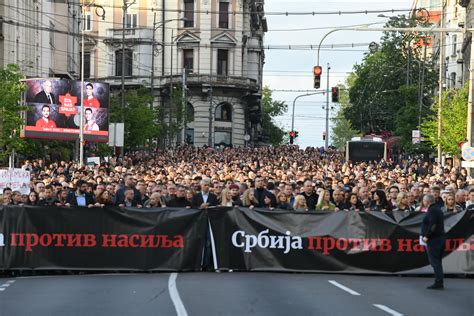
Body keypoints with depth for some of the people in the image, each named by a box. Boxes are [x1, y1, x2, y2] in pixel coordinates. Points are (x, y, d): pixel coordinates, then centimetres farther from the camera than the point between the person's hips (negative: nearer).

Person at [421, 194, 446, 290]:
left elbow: (432, 225, -23)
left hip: (434, 239, -10)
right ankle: (439, 283, 15)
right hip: (440, 238, 10)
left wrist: (426, 236, -20)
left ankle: (438, 282, -11)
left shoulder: (432, 210, -13)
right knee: (437, 261, 13)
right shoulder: (438, 209, 18)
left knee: (434, 261, -9)